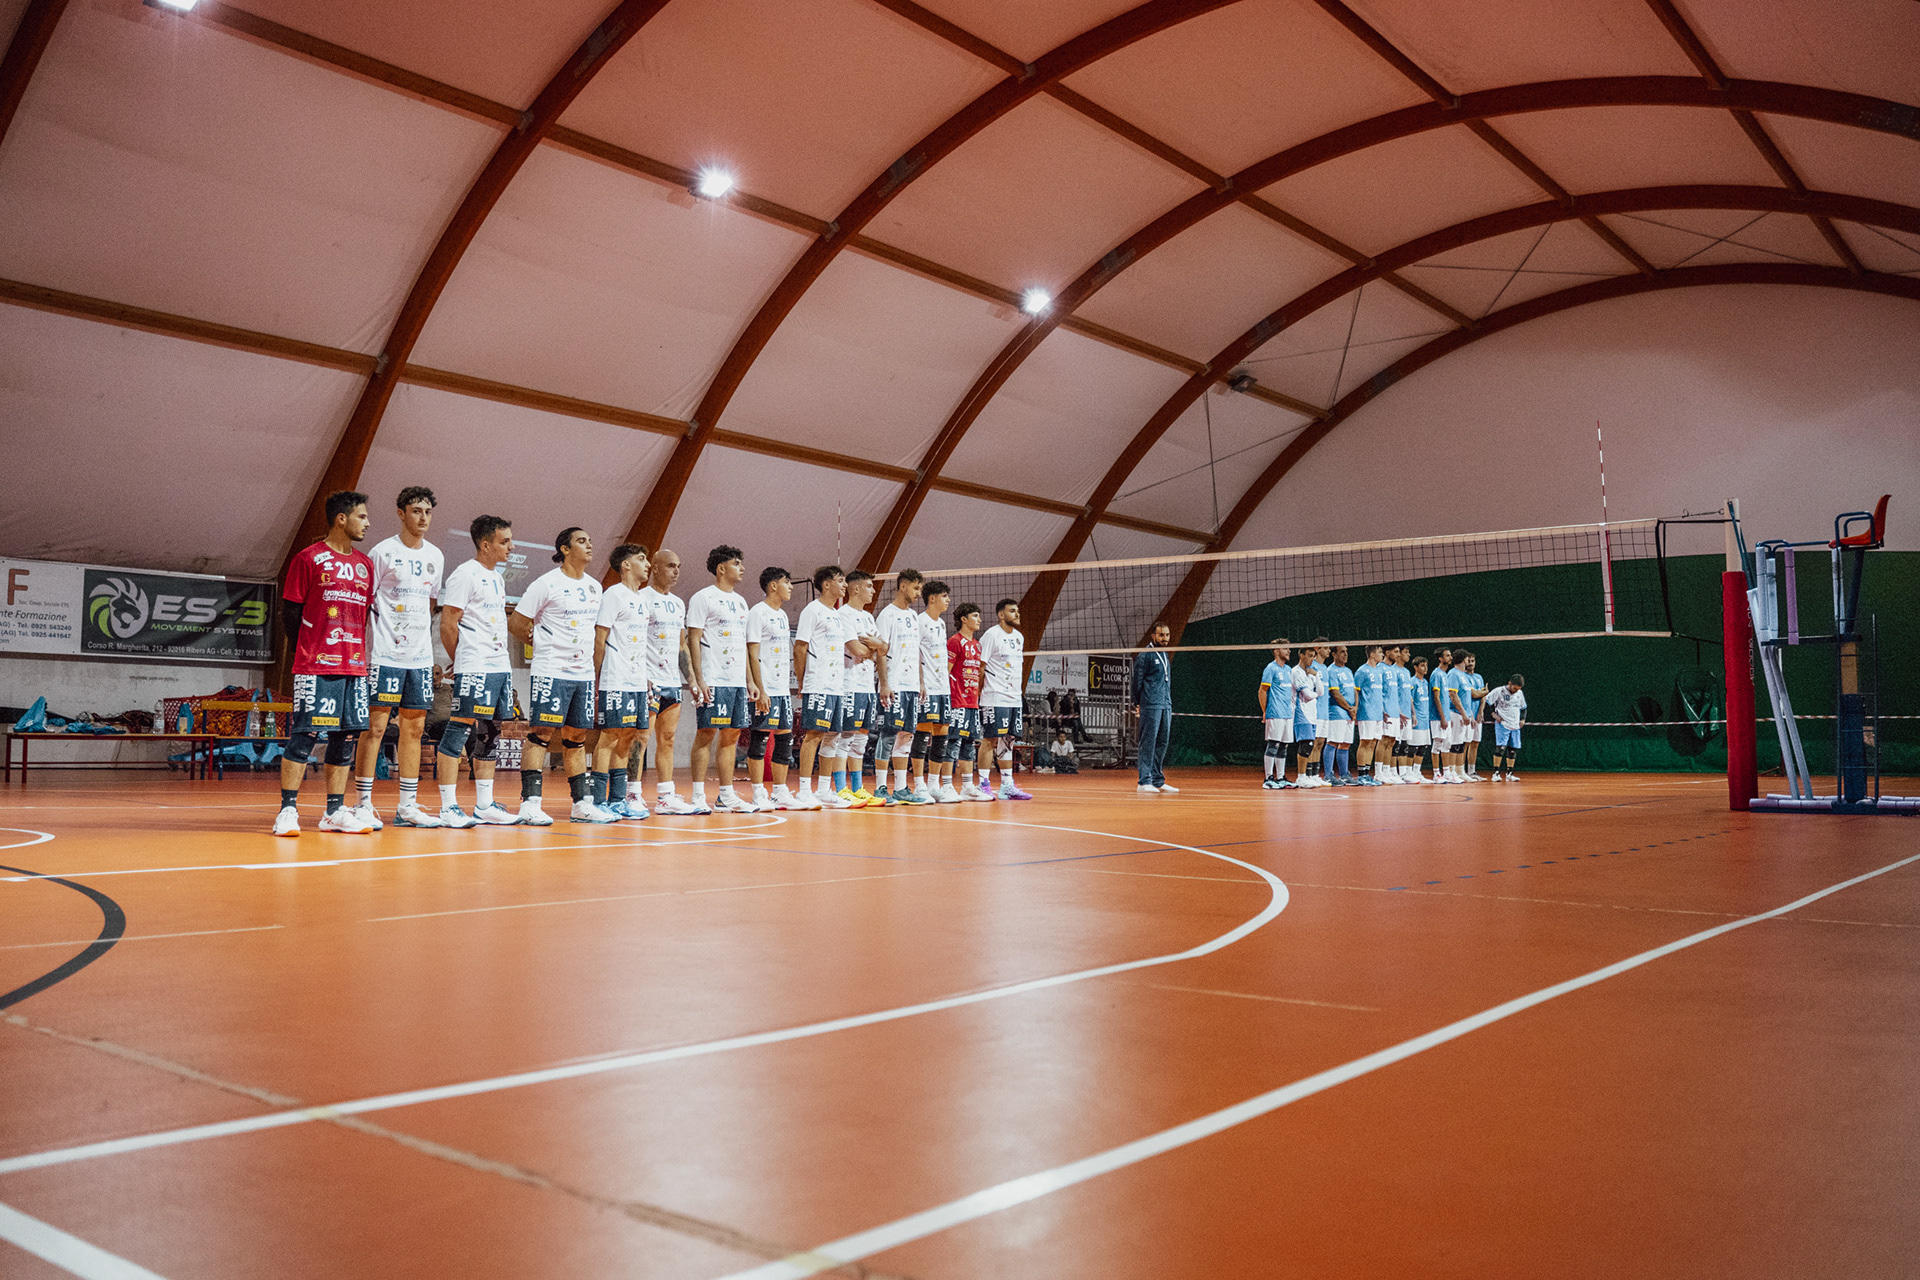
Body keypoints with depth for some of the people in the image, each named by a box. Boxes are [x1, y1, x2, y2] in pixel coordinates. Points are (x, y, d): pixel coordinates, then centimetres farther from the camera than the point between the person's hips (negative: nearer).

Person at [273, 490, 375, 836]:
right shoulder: (309, 558, -1)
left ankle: (335, 812, 11)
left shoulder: (365, 565, 15)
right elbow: (290, 610, 0)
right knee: (303, 735, -6)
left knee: (346, 736, 5)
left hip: (354, 665, 6)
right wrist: (304, 653, -1)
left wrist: (362, 655, 9)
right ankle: (288, 810, 0)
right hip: (316, 665, -6)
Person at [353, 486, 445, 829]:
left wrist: (423, 638, 16)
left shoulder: (435, 556, 12)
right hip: (386, 655, -6)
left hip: (421, 656, 6)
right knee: (375, 726, -5)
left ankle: (407, 805, 13)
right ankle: (364, 804, 1)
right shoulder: (384, 552, -5)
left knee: (414, 728, 7)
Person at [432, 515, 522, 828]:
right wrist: (461, 661, -1)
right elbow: (447, 625, -11)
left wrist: (501, 661, 15)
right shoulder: (465, 575, -8)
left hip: (500, 666, 9)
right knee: (459, 731, -7)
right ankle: (448, 807, -4)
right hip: (473, 669, -9)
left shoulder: (498, 578, 18)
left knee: (490, 736, 11)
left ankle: (485, 805, 17)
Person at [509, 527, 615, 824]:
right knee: (541, 733, -8)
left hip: (584, 674, 7)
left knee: (577, 738, 10)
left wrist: (589, 659, 14)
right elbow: (516, 624, -4)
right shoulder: (547, 583, -7)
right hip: (550, 672, -7)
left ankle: (583, 803, 13)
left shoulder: (594, 587, 14)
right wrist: (543, 645, 5)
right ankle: (530, 803, -8)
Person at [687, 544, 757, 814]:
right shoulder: (703, 597, -4)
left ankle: (726, 796, 12)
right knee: (706, 734, -6)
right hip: (713, 680, -7)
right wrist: (698, 680, -16)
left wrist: (750, 680, 16)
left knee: (731, 735, 7)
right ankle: (698, 796, -3)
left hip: (738, 680, 7)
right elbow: (693, 640, -8)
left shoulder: (740, 601, 19)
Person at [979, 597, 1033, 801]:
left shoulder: (1019, 637, 16)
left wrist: (1019, 691, 17)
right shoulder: (991, 635, -8)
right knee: (991, 740, -7)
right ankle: (984, 785, -3)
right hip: (994, 698, -8)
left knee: (1008, 740, 9)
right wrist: (978, 694, -13)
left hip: (1014, 698, 8)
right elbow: (980, 667, -10)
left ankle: (1007, 785, 13)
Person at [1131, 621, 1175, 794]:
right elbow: (1137, 680, -6)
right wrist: (1136, 703, -6)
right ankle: (1144, 782, -7)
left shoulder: (1165, 655, 18)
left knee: (1162, 744, 8)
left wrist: (1168, 703, 18)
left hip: (1166, 706, 8)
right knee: (1148, 744, -8)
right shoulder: (1145, 655, -6)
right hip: (1150, 706, -8)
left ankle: (1158, 781, 13)